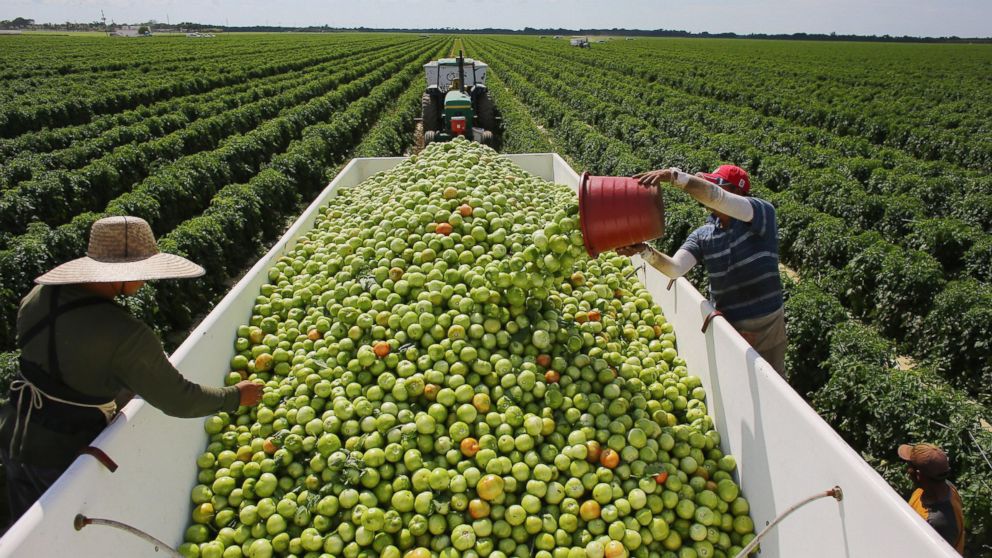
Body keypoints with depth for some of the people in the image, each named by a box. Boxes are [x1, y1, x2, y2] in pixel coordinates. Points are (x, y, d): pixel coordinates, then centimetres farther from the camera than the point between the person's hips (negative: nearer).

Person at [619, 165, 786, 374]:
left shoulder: (763, 214, -13)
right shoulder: (702, 236, -1)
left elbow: (716, 198, -32)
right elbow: (674, 268, -16)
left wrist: (673, 175, -41)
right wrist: (644, 250, -32)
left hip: (768, 327, -3)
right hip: (728, 329, 3)